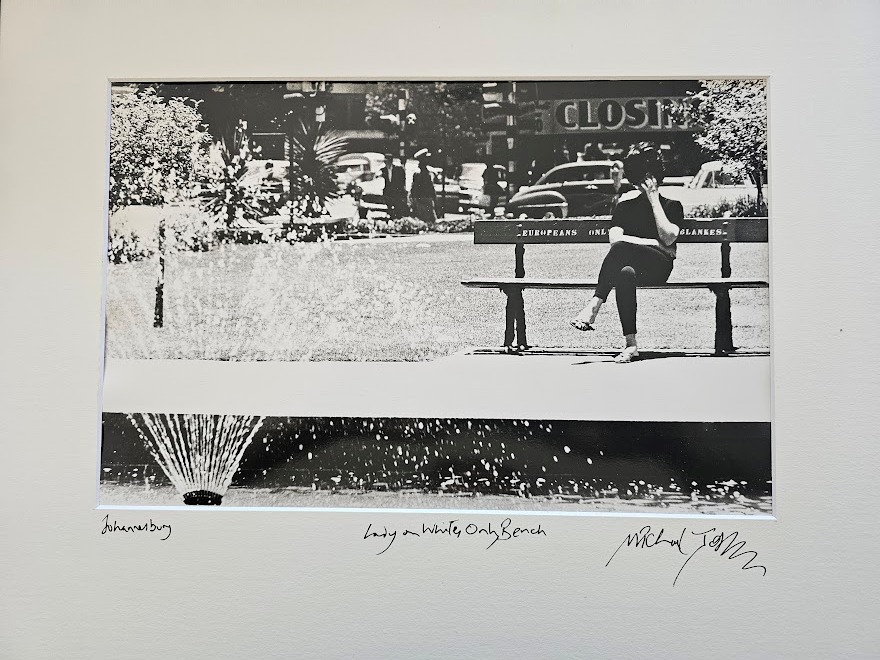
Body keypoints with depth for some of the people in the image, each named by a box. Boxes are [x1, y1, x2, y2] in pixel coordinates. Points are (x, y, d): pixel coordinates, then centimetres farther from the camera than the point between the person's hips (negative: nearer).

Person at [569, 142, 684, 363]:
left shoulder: (672, 206, 15)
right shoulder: (626, 204, 19)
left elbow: (668, 238, -4)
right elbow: (614, 236, 2)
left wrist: (654, 201, -1)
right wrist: (655, 243, -5)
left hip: (659, 267, -2)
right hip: (632, 265, 2)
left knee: (622, 247, -35)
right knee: (625, 274, -39)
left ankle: (594, 305, -40)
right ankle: (631, 344, -44)